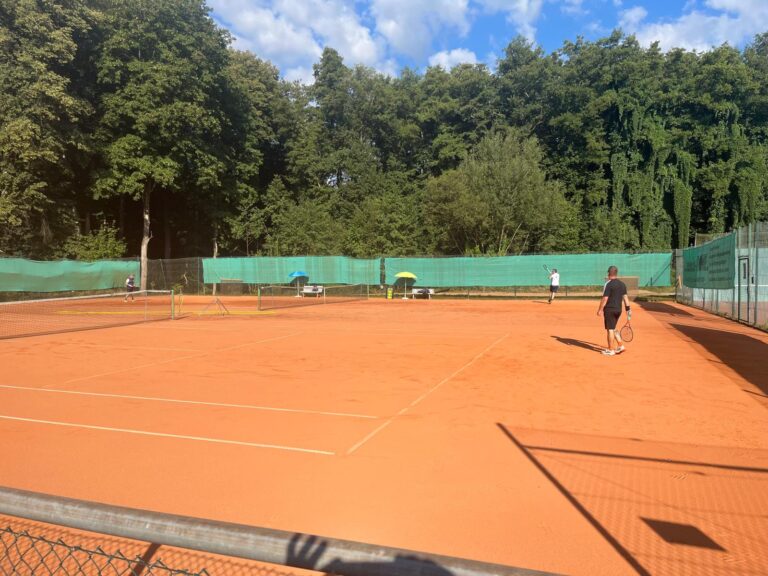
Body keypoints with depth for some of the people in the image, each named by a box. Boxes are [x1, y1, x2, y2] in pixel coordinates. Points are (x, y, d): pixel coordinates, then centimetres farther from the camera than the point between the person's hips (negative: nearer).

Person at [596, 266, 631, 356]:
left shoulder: (608, 284, -13)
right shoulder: (622, 284, 9)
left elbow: (605, 298, -16)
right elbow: (625, 297, 9)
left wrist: (600, 309, -11)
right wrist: (628, 309, 12)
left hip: (609, 309, -7)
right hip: (618, 309, 7)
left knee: (610, 329, 0)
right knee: (613, 329, 20)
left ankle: (610, 350, 5)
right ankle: (620, 345, 15)